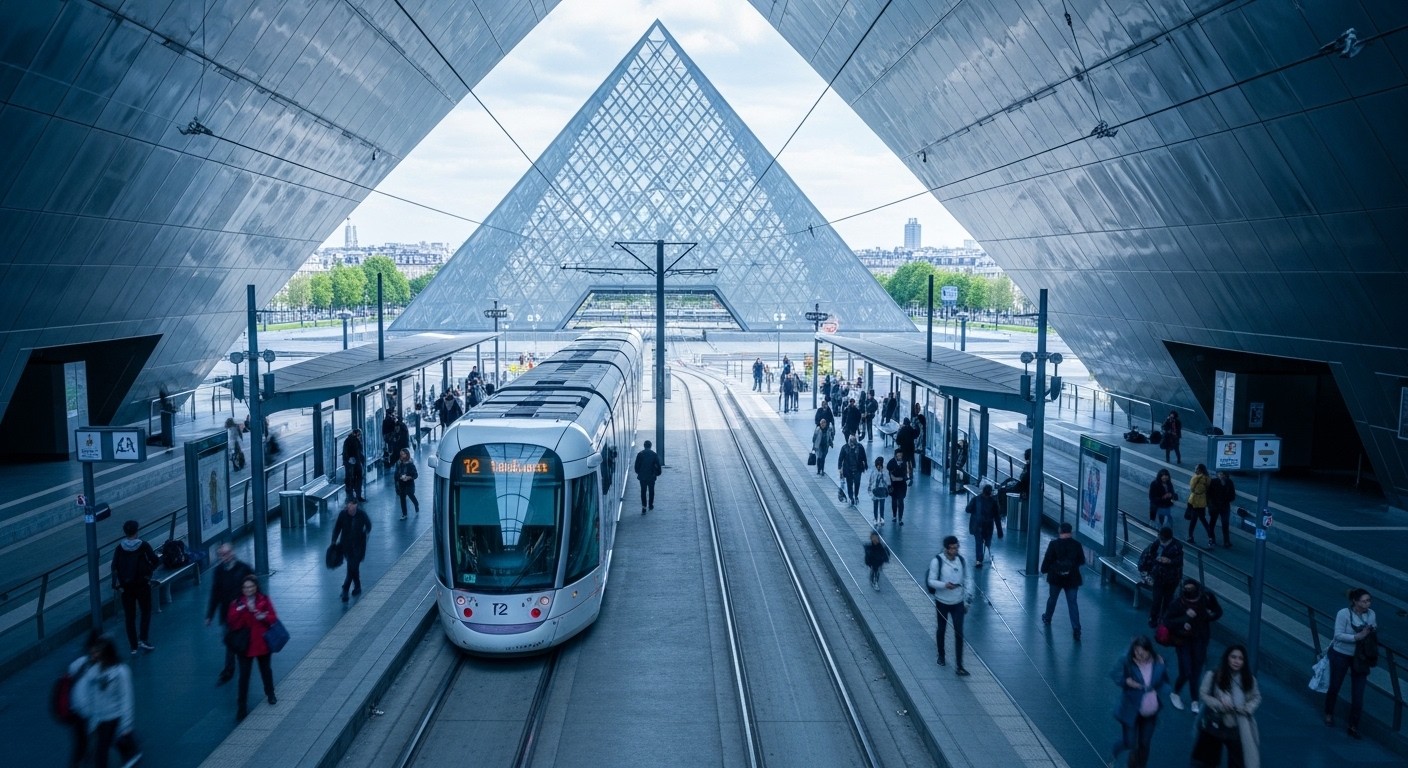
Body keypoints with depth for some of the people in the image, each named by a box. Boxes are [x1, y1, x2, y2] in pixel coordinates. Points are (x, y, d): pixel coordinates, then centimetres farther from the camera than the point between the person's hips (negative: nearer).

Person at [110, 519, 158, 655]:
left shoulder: (120, 548, -6)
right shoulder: (144, 546, -11)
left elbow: (114, 567, -10)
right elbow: (156, 561, -13)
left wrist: (117, 584, -2)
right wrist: (149, 569, 7)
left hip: (126, 587, 2)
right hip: (142, 584, -2)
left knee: (130, 616, 10)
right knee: (146, 612, 14)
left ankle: (133, 646, 12)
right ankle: (142, 639, 1)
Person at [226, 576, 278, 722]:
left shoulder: (264, 600, -5)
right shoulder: (237, 603, -6)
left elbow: (273, 618, -4)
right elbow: (231, 623, -14)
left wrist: (264, 617, -24)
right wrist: (239, 611, -28)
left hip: (262, 642, 1)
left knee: (265, 669, 19)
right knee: (244, 675, -2)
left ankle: (270, 694, 42)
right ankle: (242, 707, 4)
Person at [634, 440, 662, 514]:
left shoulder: (640, 454, -6)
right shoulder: (654, 454, -6)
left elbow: (636, 465, -1)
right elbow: (658, 465, -4)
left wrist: (638, 473, 16)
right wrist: (657, 473, 11)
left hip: (642, 476, 0)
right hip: (651, 476, 0)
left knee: (643, 491, 5)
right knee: (651, 491, 17)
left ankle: (644, 506, -5)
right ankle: (650, 505, 27)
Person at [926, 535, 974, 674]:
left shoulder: (962, 560, -5)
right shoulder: (937, 561, -16)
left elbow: (968, 578, 5)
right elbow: (931, 581, -13)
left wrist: (968, 598, 0)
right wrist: (945, 585, -31)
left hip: (958, 603, 2)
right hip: (942, 602, -2)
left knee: (959, 633, -3)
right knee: (942, 629, 17)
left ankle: (960, 666, 1)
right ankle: (941, 655, 41)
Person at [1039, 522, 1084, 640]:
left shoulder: (1054, 544, -12)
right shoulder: (1077, 545, -8)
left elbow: (1047, 559, -8)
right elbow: (1082, 561, 1)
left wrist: (1044, 570, 9)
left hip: (1056, 577, 0)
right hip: (1072, 578, 0)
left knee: (1052, 598, 21)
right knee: (1072, 603, 2)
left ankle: (1047, 619, 40)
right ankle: (1076, 629, -6)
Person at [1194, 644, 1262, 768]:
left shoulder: (1249, 679, -2)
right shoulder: (1213, 675, -13)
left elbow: (1257, 697, 8)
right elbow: (1203, 694, -7)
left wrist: (1247, 708, -11)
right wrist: (1219, 705, -21)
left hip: (1239, 726, 2)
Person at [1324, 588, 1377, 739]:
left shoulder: (1371, 614, -8)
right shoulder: (1344, 614, -21)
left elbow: (1373, 633, 5)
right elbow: (1338, 635, -22)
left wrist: (1373, 633, -17)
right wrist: (1357, 637, -32)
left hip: (1360, 657, 3)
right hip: (1341, 655, -3)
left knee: (1358, 693, 0)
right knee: (1334, 686, 15)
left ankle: (1354, 726, 13)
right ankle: (1329, 714, 40)